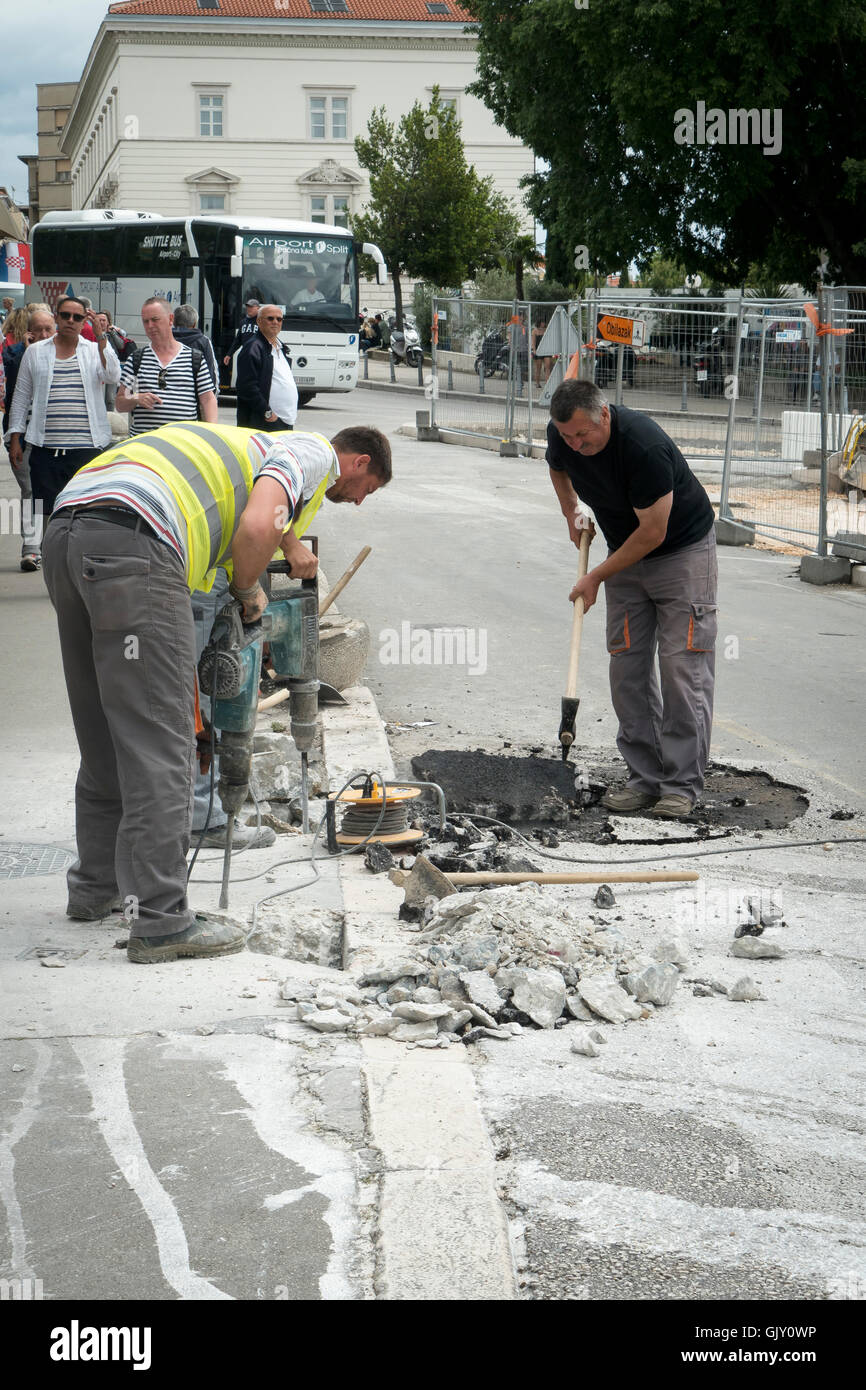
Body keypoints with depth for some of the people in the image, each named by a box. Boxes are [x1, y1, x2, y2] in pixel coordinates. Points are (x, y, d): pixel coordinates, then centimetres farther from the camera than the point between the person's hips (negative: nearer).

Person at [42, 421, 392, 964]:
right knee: (159, 741, -7)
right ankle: (161, 921, -7)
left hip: (65, 534, 9)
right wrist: (249, 592, 8)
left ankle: (98, 885, 30)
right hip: (130, 543, -9)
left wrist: (293, 547, 72)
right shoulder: (316, 451, 8)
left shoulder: (262, 446, 35)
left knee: (106, 733, 19)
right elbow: (256, 527, -9)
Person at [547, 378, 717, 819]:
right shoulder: (562, 436, -12)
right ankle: (646, 777, 6)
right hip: (626, 552, 7)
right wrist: (572, 511, 5)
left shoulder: (644, 446, -33)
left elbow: (652, 532, -26)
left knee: (682, 667, -10)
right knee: (627, 668, 1)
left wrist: (596, 577, -17)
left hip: (682, 550, -6)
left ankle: (682, 785, -6)